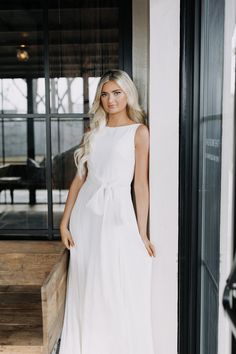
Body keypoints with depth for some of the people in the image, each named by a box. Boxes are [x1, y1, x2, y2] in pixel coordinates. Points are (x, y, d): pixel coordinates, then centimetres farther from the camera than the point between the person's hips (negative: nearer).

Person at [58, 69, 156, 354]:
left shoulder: (138, 131, -2)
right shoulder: (93, 130, 11)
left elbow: (141, 185, -5)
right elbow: (79, 178, 9)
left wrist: (142, 233, -7)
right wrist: (65, 221, 4)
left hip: (117, 213, -4)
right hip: (86, 212, 5)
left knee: (120, 290, 4)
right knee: (86, 288, 12)